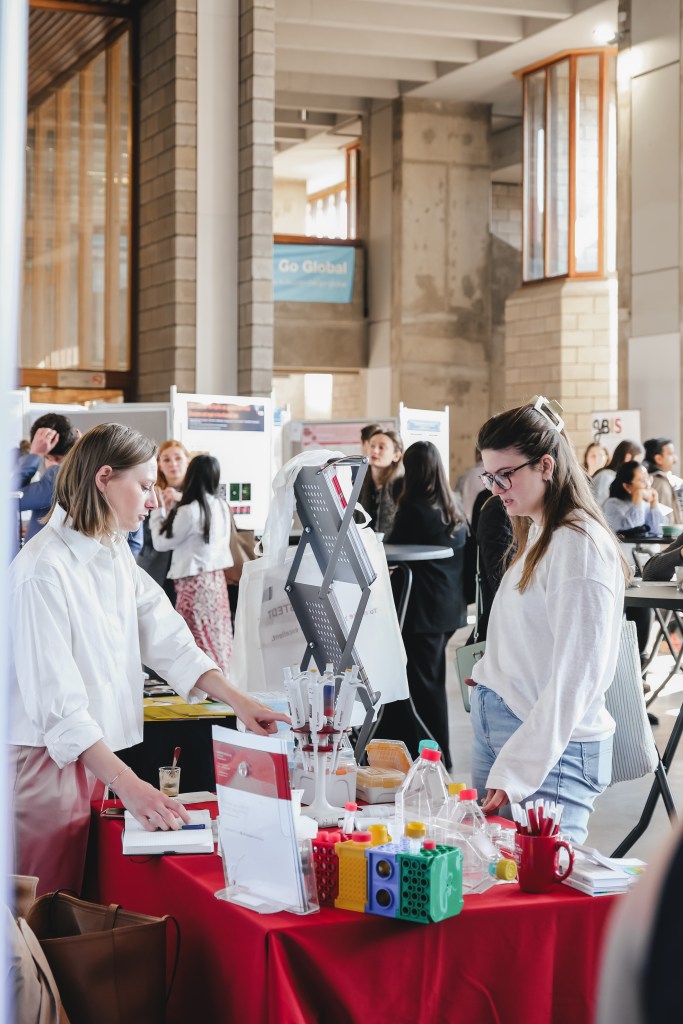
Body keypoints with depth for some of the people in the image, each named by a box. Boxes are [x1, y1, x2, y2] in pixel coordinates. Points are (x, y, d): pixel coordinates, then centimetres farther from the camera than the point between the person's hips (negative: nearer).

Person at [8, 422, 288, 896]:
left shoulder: (115, 554, 8)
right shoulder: (44, 571, -21)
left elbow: (166, 637, 9)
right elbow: (57, 703, -25)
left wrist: (237, 699, -3)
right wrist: (128, 783, -30)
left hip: (89, 756, 9)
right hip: (43, 761, -8)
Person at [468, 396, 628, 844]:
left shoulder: (581, 547, -15)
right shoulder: (537, 535, 14)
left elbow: (574, 680, -20)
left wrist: (516, 773, -21)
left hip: (551, 747, -9)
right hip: (495, 724, 9)